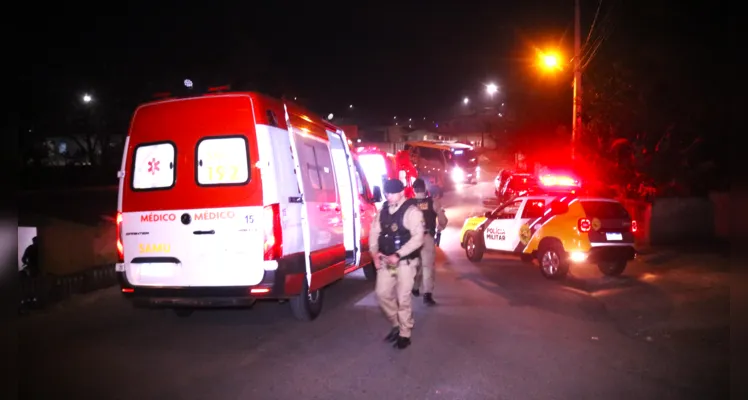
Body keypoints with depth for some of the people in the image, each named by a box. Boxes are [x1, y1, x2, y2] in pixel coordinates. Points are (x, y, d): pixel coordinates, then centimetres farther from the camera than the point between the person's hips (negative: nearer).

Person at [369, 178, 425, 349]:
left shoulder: (411, 211, -11)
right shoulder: (383, 211, 8)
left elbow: (418, 237, -19)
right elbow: (374, 232, 10)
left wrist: (398, 255, -24)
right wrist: (374, 252, -8)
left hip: (405, 261, -6)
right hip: (386, 261, 6)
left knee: (403, 298, -1)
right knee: (382, 294, 8)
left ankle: (405, 334, 16)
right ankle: (396, 325, 30)